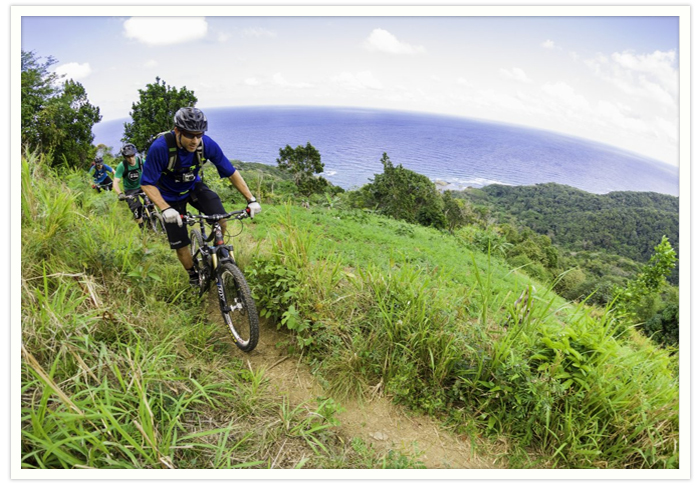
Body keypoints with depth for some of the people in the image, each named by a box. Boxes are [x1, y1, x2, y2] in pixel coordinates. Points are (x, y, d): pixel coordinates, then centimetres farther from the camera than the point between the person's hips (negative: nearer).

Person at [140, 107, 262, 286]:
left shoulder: (207, 144, -24)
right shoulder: (160, 148, -32)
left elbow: (231, 172, -16)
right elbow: (147, 184, -25)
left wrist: (251, 199, -22)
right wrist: (165, 209, -41)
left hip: (194, 186, 2)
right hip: (171, 195, -2)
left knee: (222, 221, -24)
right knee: (181, 246, -1)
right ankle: (194, 277, 28)